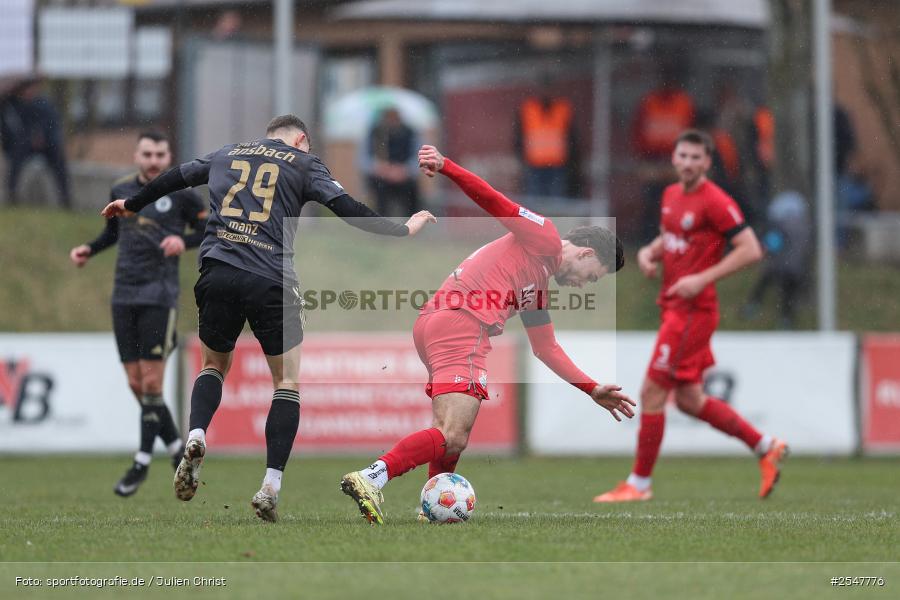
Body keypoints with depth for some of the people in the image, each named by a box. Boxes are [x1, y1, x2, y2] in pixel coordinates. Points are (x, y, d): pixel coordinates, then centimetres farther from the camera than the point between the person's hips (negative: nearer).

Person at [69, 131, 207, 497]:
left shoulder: (181, 193, -2)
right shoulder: (120, 191, 11)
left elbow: (207, 230, 4)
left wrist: (183, 241, -15)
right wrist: (89, 250, 9)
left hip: (159, 295, -5)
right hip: (124, 297, 5)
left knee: (151, 383, -8)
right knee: (136, 383, 3)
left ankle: (142, 463, -1)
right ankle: (177, 449, 18)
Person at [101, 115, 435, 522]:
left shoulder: (226, 155, 22)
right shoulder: (304, 164, 11)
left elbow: (172, 179, 33)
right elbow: (347, 209, 2)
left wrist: (131, 205, 50)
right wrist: (404, 231, 10)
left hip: (217, 273, 3)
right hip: (271, 283, -3)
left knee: (213, 365, 24)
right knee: (287, 382, 9)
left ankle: (196, 436, -7)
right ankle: (271, 485, -5)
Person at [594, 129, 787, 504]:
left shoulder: (714, 202, -14)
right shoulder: (671, 195, 12)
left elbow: (751, 249, -17)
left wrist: (702, 279, -22)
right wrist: (648, 252, 6)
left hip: (692, 310, -9)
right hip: (673, 306, 9)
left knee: (652, 393, -7)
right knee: (689, 399, 13)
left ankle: (638, 483, 2)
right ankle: (766, 447, 24)